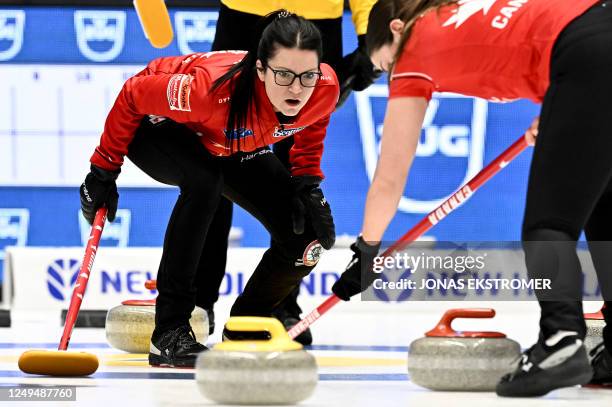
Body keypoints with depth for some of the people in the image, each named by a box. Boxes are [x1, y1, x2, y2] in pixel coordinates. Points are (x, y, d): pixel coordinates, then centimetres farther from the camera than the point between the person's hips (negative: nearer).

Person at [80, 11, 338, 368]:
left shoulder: (325, 87, -29)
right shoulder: (213, 87, -44)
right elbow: (133, 95, -26)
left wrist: (307, 184, -13)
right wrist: (104, 170, -18)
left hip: (237, 147, 5)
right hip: (158, 127, -5)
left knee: (309, 236, -10)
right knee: (204, 181, -39)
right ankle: (169, 332, -33)